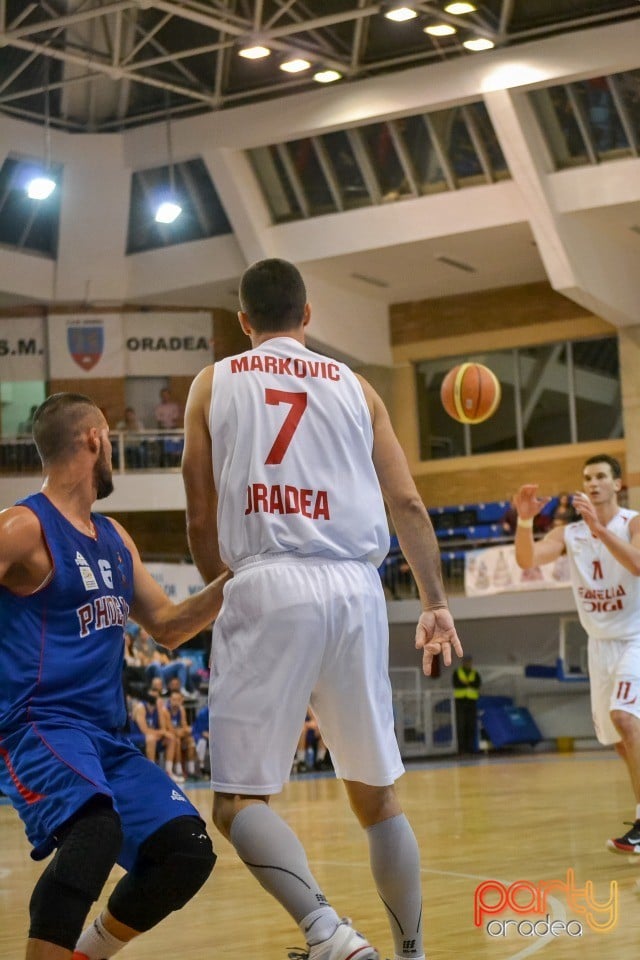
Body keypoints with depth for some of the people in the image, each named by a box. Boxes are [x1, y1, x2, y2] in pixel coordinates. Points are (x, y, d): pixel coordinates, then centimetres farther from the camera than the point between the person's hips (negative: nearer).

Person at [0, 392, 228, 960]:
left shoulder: (115, 539, 17)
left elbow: (168, 626, 24)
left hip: (108, 738, 8)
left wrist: (234, 582, 14)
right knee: (97, 828, -34)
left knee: (189, 850, -1)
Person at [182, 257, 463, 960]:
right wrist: (436, 605, 17)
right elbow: (408, 504, 11)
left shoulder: (213, 383, 13)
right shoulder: (353, 386, 17)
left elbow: (201, 518, 11)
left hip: (268, 585, -3)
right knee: (377, 796, 16)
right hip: (356, 587, 3)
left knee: (239, 798, -2)